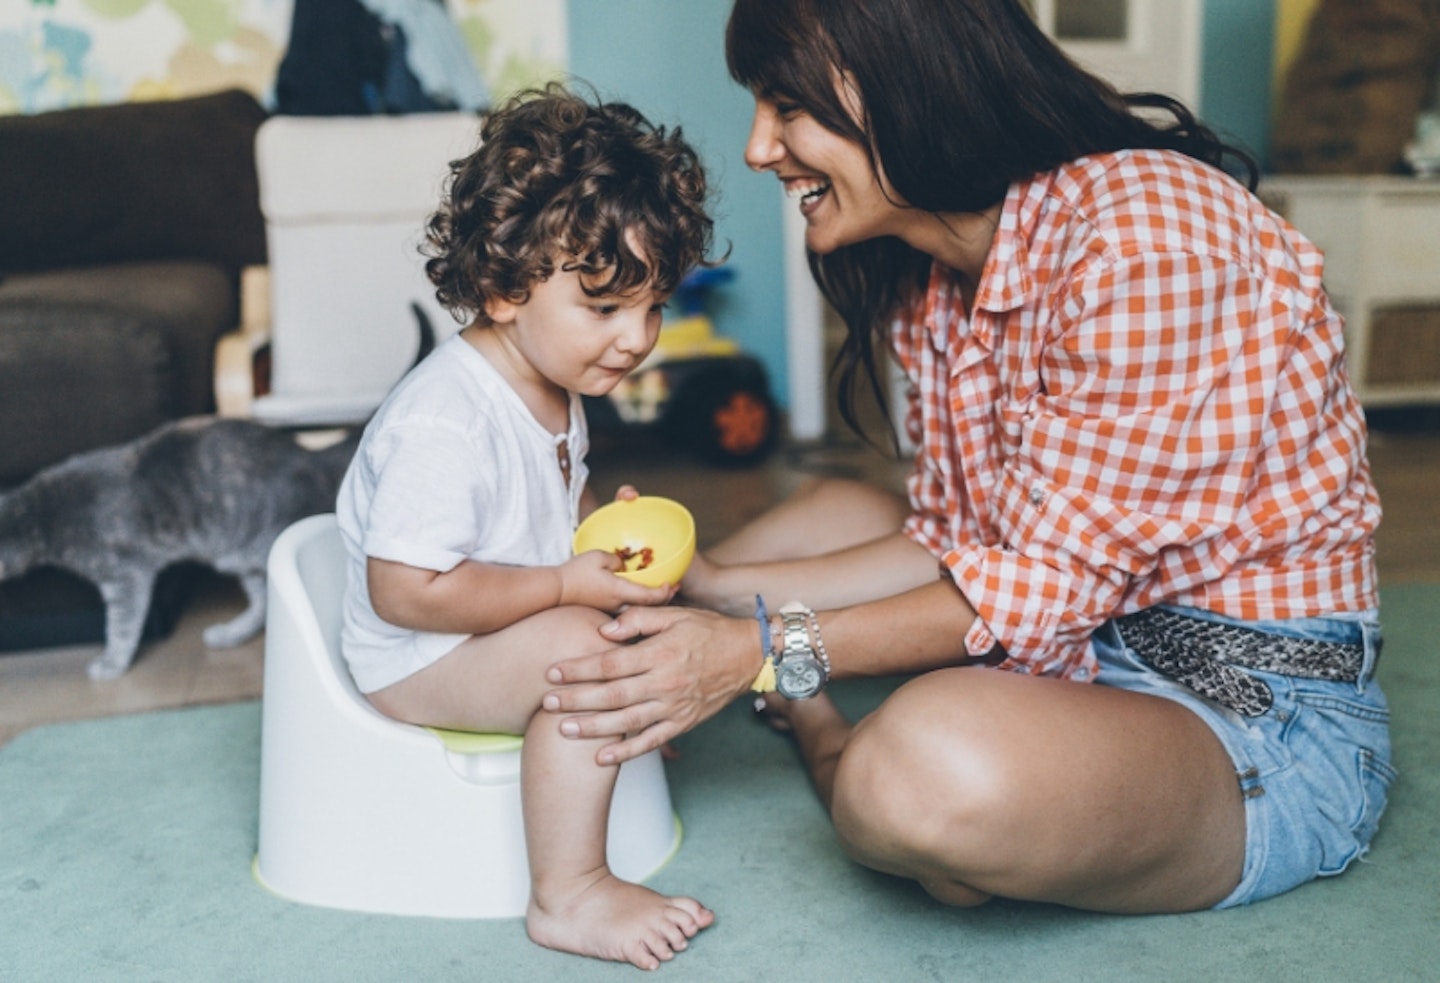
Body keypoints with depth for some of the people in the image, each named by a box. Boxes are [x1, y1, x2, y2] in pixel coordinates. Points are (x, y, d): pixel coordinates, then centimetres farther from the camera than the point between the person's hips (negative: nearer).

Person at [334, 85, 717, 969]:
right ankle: (569, 896, -19)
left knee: (655, 614, 10)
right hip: (416, 657, -9)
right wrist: (569, 583, -28)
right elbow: (405, 591, -32)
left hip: (504, 627, 9)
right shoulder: (443, 423, -32)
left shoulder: (554, 385, -1)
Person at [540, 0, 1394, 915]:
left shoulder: (1145, 231, -24)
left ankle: (826, 739, -2)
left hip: (1261, 710, -8)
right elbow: (947, 539, 4)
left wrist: (769, 653, -22)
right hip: (1085, 640, 8)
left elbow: (1058, 577, -22)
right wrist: (703, 585, -4)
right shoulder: (937, 270, 4)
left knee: (933, 764, -33)